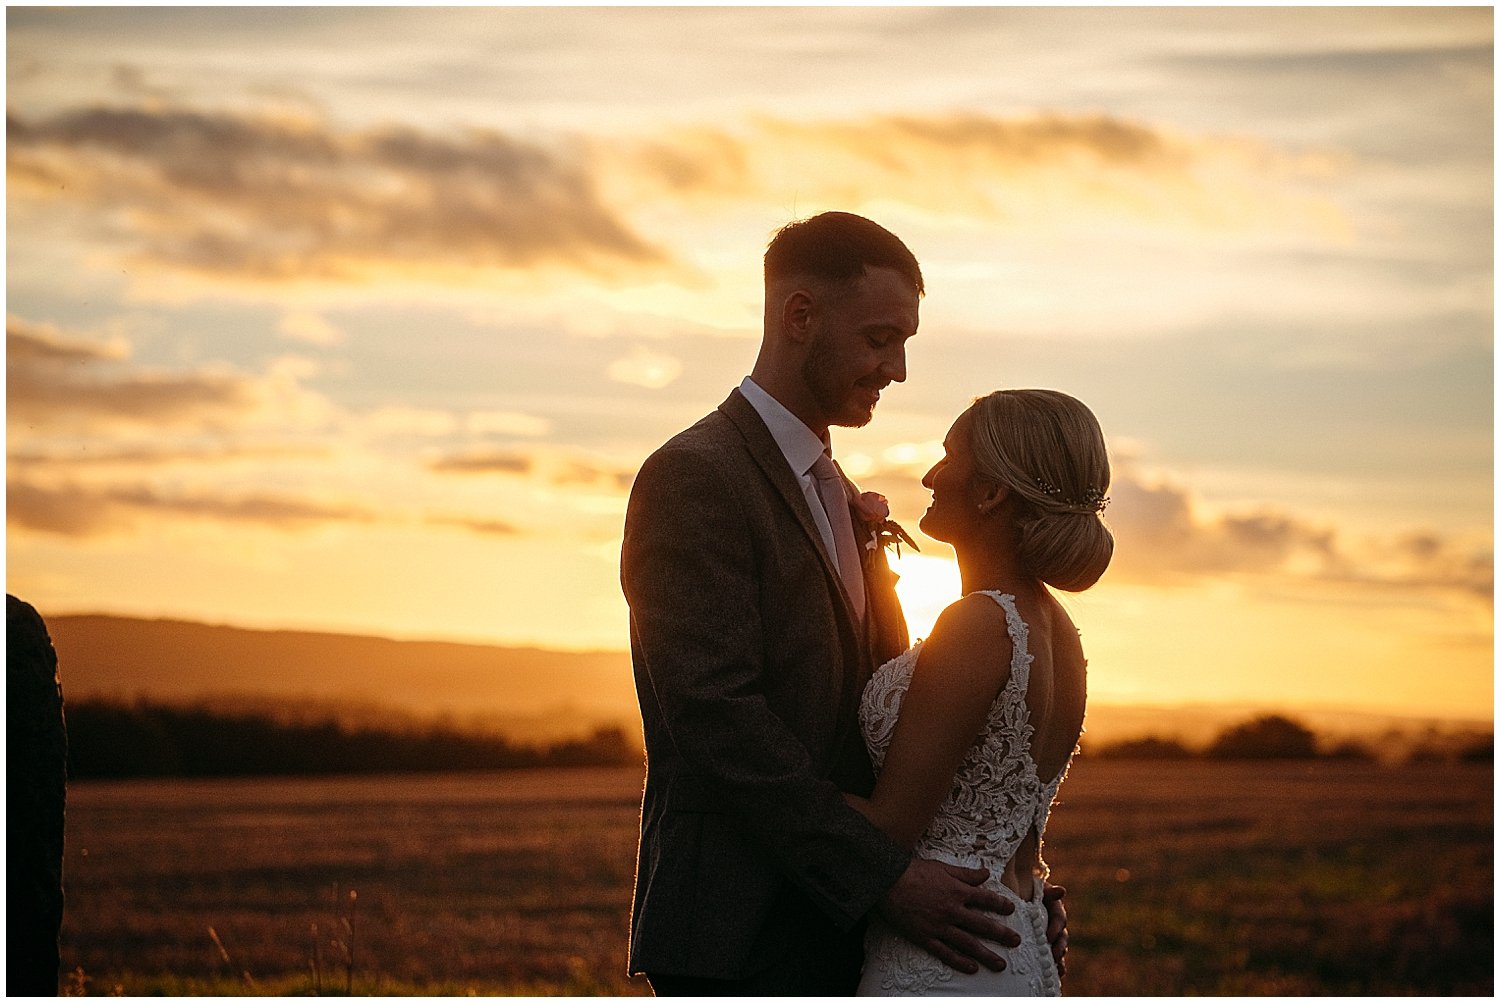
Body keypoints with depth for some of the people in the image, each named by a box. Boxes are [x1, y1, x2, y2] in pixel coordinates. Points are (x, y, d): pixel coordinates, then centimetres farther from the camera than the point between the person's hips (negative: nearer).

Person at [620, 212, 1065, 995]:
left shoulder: (836, 499, 20)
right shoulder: (693, 477, -10)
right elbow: (716, 715, -20)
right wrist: (886, 877, -22)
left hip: (835, 926, 9)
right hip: (738, 940, -9)